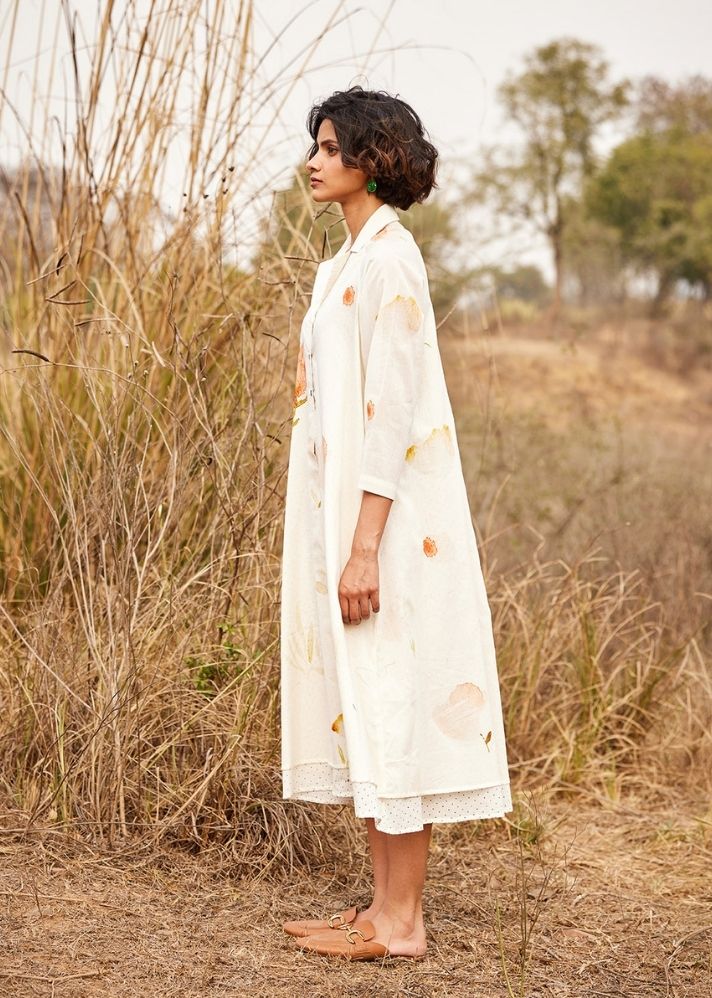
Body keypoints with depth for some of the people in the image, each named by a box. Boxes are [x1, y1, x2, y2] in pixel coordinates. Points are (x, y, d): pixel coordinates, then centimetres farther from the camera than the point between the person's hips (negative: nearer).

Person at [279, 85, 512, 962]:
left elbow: (394, 408, -19)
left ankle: (401, 921, 6)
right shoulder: (347, 261, 17)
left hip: (386, 512, -10)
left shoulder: (390, 258, -12)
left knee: (391, 699, -4)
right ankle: (384, 904, 20)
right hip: (339, 505, 10)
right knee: (362, 700, 11)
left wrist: (365, 545, -22)